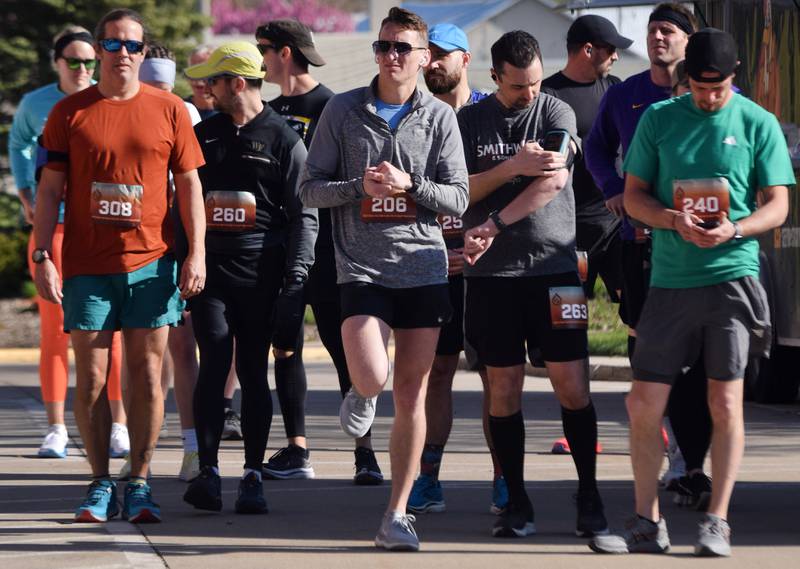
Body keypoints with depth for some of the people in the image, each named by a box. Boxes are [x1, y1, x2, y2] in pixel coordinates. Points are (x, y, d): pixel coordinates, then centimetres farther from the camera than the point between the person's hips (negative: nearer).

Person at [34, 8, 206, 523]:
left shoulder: (169, 110, 5)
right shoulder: (70, 113, 4)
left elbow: (189, 184, 8)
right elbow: (50, 189, 5)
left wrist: (196, 254, 0)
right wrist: (43, 257, -3)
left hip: (150, 262, 0)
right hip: (87, 264, 0)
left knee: (147, 375, 0)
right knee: (91, 378, -1)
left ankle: (140, 484, 6)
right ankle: (101, 485, 6)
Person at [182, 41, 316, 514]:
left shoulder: (283, 141, 1)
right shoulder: (202, 135, 13)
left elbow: (304, 216, 0)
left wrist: (296, 279, -8)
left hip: (260, 276, -2)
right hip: (210, 269, 2)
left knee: (254, 373, 2)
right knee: (214, 365, -9)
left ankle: (253, 476, 7)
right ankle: (209, 472, -12)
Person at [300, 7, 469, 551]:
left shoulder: (439, 117, 4)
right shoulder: (343, 110, 3)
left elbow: (458, 198, 1)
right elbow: (310, 188, 4)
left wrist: (408, 184, -15)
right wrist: (360, 187, -13)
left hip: (423, 266, 1)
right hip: (362, 266, -1)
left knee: (412, 394, 1)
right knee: (372, 378, -19)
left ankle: (397, 515, 8)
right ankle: (360, 396, 21)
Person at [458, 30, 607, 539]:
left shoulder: (557, 113, 2)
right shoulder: (470, 121, 8)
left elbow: (554, 179, -12)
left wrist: (493, 225, -18)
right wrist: (512, 167, -15)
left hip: (552, 265, -1)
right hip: (492, 273, 1)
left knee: (573, 385, -4)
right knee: (505, 388, 2)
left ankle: (589, 497, 5)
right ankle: (517, 502, 9)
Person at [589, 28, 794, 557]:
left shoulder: (758, 124, 2)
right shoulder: (659, 118, 8)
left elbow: (777, 206, 2)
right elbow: (634, 195, 8)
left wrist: (734, 229, -18)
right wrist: (674, 220, -12)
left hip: (732, 275, -2)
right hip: (670, 278, 2)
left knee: (725, 402, -2)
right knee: (644, 404, 0)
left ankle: (717, 523, 6)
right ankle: (648, 523, 11)